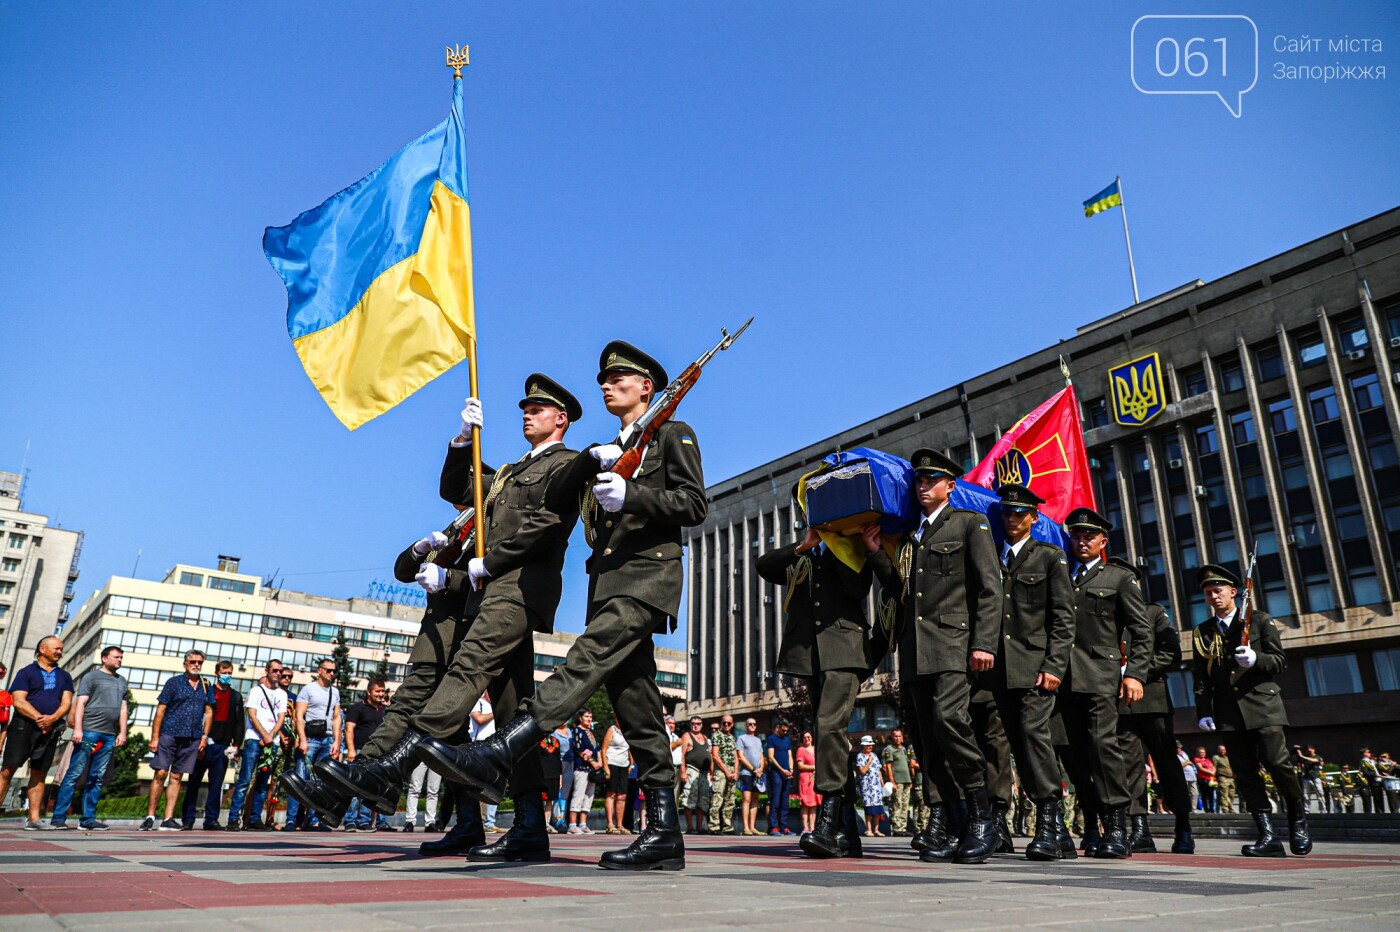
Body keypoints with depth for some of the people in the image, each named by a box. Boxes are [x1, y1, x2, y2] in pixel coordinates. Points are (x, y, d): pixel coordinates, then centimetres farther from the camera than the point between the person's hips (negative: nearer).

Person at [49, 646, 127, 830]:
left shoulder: (121, 681, 20)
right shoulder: (92, 676, 4)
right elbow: (80, 703, -3)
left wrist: (122, 732, 10)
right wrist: (77, 729, -13)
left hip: (109, 736, 5)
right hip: (89, 731, -5)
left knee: (97, 778, 5)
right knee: (74, 774, -6)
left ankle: (88, 818, 7)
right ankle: (58, 817, -3)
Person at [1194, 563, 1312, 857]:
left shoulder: (1260, 621, 7)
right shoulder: (1202, 632, 13)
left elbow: (1280, 660, 3)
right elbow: (1201, 677, 10)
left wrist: (1255, 658, -17)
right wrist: (1204, 712, 2)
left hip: (1262, 704, -3)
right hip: (1229, 712, 3)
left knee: (1277, 762, -11)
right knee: (1245, 772, -2)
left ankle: (1298, 819, 15)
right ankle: (1268, 836, 2)